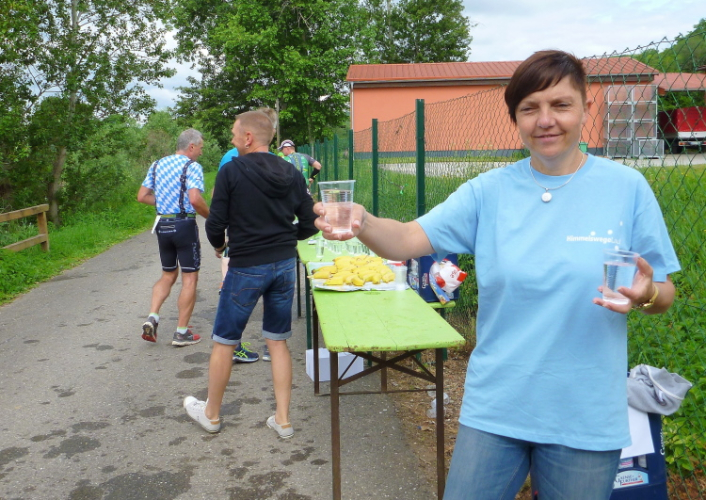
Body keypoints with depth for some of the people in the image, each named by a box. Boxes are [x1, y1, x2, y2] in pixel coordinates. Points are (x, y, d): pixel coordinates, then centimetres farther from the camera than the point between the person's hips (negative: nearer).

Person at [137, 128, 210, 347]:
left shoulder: (157, 165, 11)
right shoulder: (192, 167, -10)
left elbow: (142, 196, 10)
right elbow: (195, 199, -23)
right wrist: (210, 216, -8)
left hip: (162, 224, 7)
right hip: (184, 224, -7)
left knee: (168, 274, 21)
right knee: (189, 278, 3)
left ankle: (152, 318, 5)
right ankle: (182, 332, 6)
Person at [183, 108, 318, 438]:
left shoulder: (231, 172, -11)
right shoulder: (292, 174, 3)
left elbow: (215, 224, -11)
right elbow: (309, 225, 3)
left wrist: (219, 246, 10)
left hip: (246, 268, -5)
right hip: (285, 265, 5)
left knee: (224, 342, 11)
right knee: (278, 341, 14)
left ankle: (211, 414, 28)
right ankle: (282, 420, 17)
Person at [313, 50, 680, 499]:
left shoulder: (626, 188, -5)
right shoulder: (490, 192, -3)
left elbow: (664, 294, 1)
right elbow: (410, 240, -12)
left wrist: (646, 294, -22)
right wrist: (363, 224, -33)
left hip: (586, 418, 0)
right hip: (494, 408, 1)